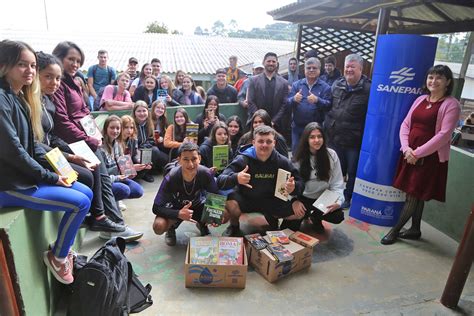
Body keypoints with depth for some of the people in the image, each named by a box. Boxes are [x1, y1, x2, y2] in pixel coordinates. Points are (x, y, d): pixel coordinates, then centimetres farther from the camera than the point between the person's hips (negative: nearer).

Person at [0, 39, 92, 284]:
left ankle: (63, 248, 21)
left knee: (86, 193, 8)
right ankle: (57, 257, 8)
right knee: (80, 202, -14)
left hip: (28, 175, 9)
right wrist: (49, 177, -15)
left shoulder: (20, 97, 11)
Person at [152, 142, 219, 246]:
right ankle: (171, 227, 8)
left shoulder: (206, 174, -27)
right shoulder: (171, 178, -30)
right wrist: (178, 214, -42)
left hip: (197, 205, 2)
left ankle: (202, 224, 10)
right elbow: (156, 208, -25)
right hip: (176, 208, -1)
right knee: (159, 226, -30)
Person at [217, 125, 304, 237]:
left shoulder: (283, 162, -10)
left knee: (300, 211, -11)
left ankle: (272, 218, 20)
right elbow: (220, 181, -26)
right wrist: (236, 178, -50)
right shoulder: (242, 159, -18)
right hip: (245, 199, -3)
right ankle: (234, 226, 3)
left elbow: (299, 184, -5)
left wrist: (293, 187, -31)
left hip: (271, 201, 3)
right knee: (229, 204, -34)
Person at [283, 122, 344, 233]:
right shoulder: (299, 157, -8)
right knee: (291, 227, -20)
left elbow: (337, 183, -7)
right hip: (304, 198, -1)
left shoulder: (331, 155, -9)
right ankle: (306, 214, 18)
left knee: (338, 216, -25)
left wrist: (338, 201, -23)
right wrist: (294, 201, -27)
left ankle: (316, 217, 10)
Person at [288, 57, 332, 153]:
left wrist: (317, 100, -28)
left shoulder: (325, 87, 0)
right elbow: (288, 103, 0)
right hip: (298, 127, 2)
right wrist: (294, 99, -23)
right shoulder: (296, 84, 7)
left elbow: (328, 105, -9)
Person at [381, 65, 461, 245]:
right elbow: (405, 124, 7)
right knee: (416, 196, 14)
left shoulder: (451, 104, -6)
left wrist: (418, 152, -17)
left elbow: (444, 135, -15)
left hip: (431, 157, -5)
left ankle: (395, 230, 13)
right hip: (410, 154, 5)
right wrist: (406, 148, -8)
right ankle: (415, 230, 29)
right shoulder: (420, 100, 11)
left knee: (414, 195, 1)